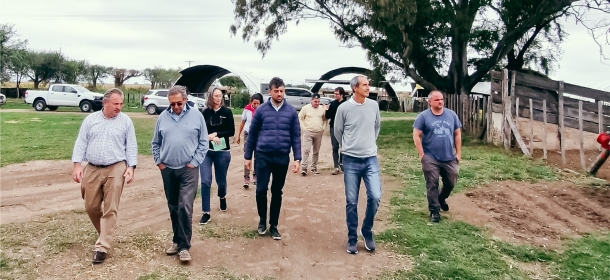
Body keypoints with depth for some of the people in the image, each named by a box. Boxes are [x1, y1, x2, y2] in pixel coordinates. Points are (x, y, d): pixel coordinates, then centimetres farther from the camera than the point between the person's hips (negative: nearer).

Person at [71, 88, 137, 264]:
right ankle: (106, 234, 33)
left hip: (116, 169, -3)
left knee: (110, 209, -3)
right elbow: (81, 143, 5)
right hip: (92, 169, 3)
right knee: (91, 207, 10)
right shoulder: (90, 119, 6)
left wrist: (131, 167, -7)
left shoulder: (126, 121, 2)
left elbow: (131, 146, 2)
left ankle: (102, 247, 2)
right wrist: (77, 164, -4)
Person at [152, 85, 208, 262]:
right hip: (167, 170, 3)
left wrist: (195, 162, -7)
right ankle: (177, 240, 27)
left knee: (185, 207, -9)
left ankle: (184, 246, -1)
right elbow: (156, 143, 13)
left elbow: (203, 143, -1)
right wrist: (158, 161, 4)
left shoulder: (196, 116, -2)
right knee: (173, 208, 13)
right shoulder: (163, 117, 5)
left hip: (188, 170, -3)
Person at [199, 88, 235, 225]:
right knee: (205, 181, -7)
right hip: (206, 151, 0)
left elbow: (231, 131, -4)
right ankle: (206, 213, 2)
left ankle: (222, 198, 47)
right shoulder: (205, 112, 0)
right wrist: (210, 137, -17)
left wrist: (216, 134, -13)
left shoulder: (227, 112, -2)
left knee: (221, 180, 14)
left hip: (223, 152, 0)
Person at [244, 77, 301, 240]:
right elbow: (252, 134, 5)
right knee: (261, 189, -5)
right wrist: (248, 156, 5)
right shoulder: (261, 110, -1)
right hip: (263, 156, -1)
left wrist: (297, 159, -2)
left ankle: (273, 225, 23)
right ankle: (262, 219, 22)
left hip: (282, 158, 1)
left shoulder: (291, 111, 2)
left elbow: (296, 136, 4)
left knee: (277, 192, 9)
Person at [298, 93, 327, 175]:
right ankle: (303, 168, -11)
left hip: (319, 133, 3)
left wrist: (323, 128, 6)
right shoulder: (306, 108, -3)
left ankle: (314, 168, 18)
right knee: (306, 150, -11)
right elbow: (300, 118, 2)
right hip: (308, 132, -3)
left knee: (316, 151, 9)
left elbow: (325, 119, 17)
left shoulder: (322, 108, 6)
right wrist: (304, 128, -6)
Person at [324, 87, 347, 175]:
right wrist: (327, 110, -12)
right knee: (335, 148, 1)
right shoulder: (332, 103, 2)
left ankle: (342, 164, 21)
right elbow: (327, 117, 5)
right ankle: (336, 167, 4)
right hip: (334, 128, 2)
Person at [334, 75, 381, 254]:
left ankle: (367, 231, 17)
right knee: (351, 202, 4)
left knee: (375, 197, -8)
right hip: (351, 161, -2)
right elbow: (338, 132, 7)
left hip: (371, 159, 2)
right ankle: (352, 238, 19)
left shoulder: (374, 106, 2)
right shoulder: (344, 108, -7)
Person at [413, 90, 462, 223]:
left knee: (451, 183, 14)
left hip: (449, 158, 4)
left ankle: (441, 199, 43)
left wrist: (458, 153, 6)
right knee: (432, 185, 1)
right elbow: (416, 136, -6)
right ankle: (434, 211, 14)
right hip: (431, 159, -4)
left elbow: (457, 134, 10)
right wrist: (422, 155, -11)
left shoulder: (451, 115, 5)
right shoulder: (423, 116, -6)